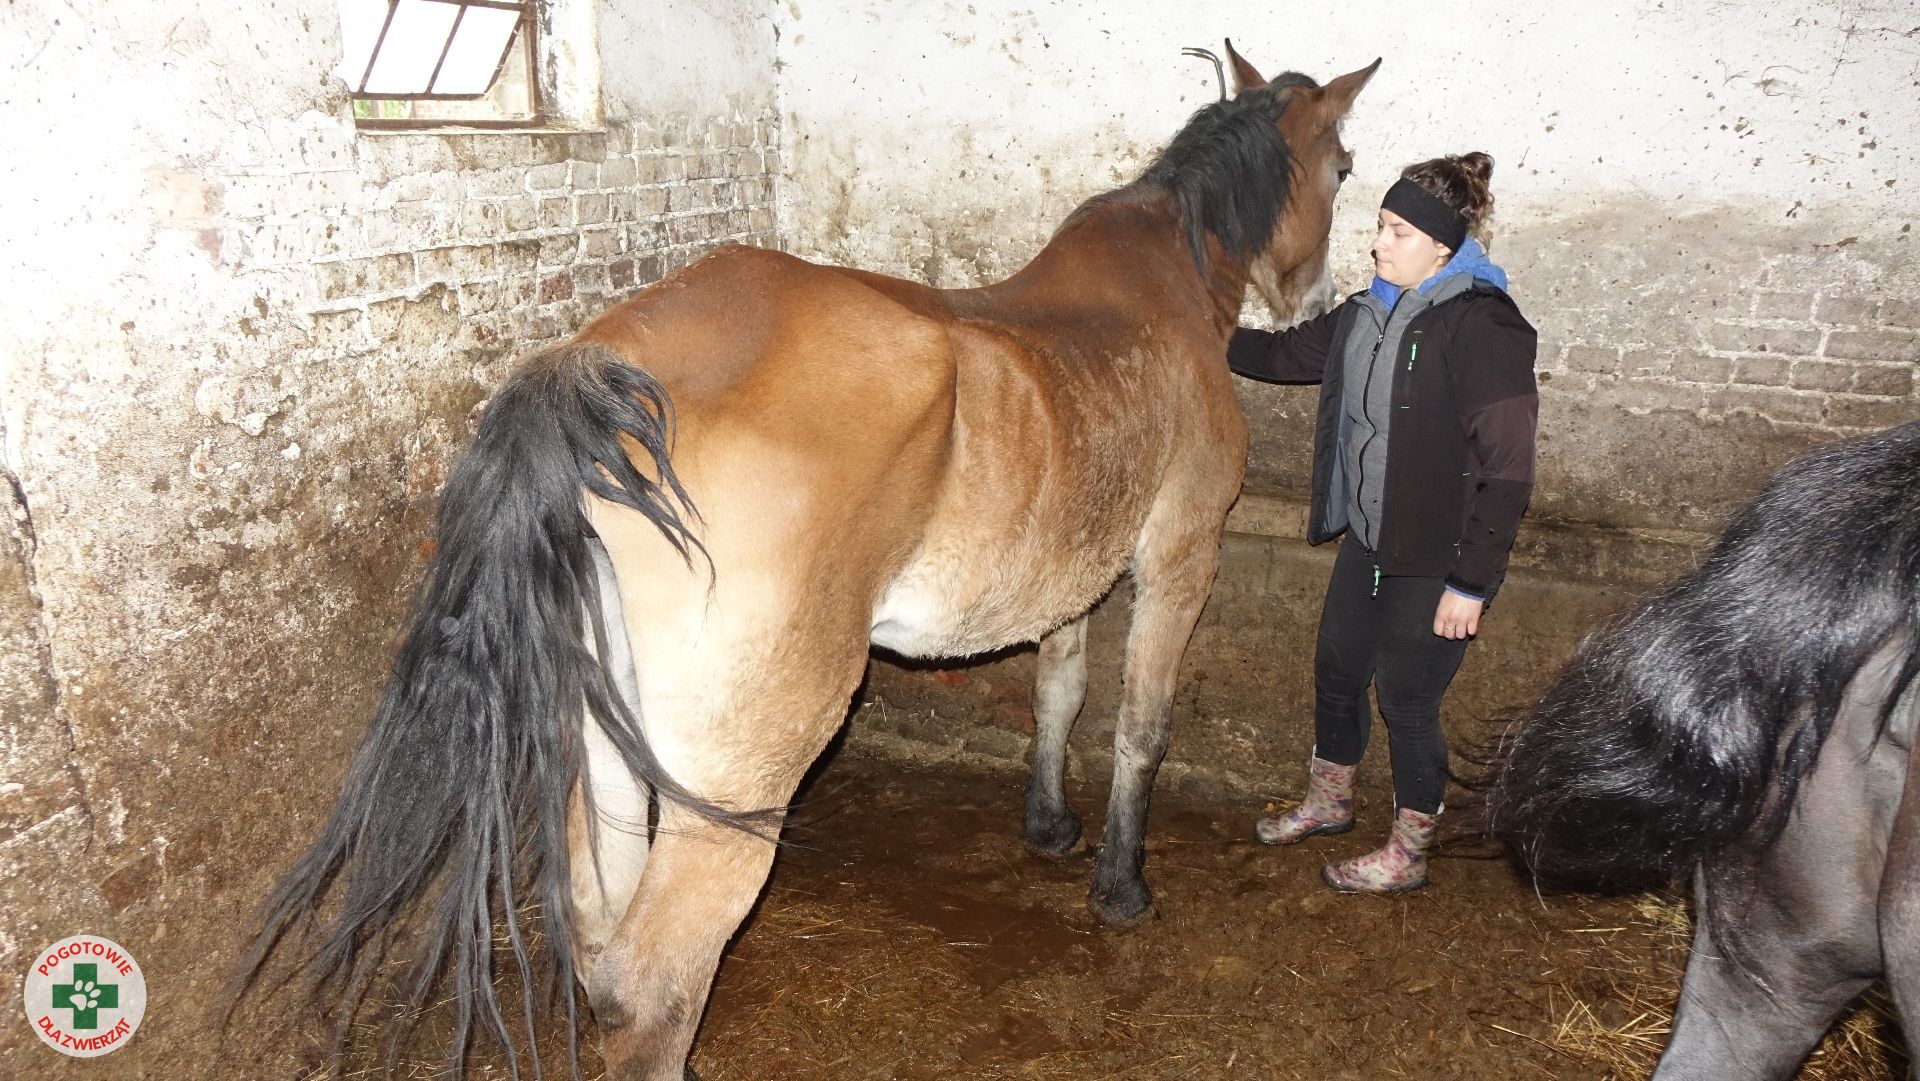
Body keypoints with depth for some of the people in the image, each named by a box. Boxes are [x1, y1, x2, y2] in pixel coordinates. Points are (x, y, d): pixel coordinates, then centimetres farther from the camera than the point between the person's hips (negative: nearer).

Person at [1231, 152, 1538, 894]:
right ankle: (1329, 801, 46)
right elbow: (1284, 355, 20)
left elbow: (1507, 470, -22)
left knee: (1407, 698, 5)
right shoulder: (1370, 313, 4)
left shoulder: (1485, 327, -21)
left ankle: (1408, 854, 27)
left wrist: (1471, 583, -22)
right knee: (1337, 670, 21)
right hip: (1369, 540, 8)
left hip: (1436, 561, -8)